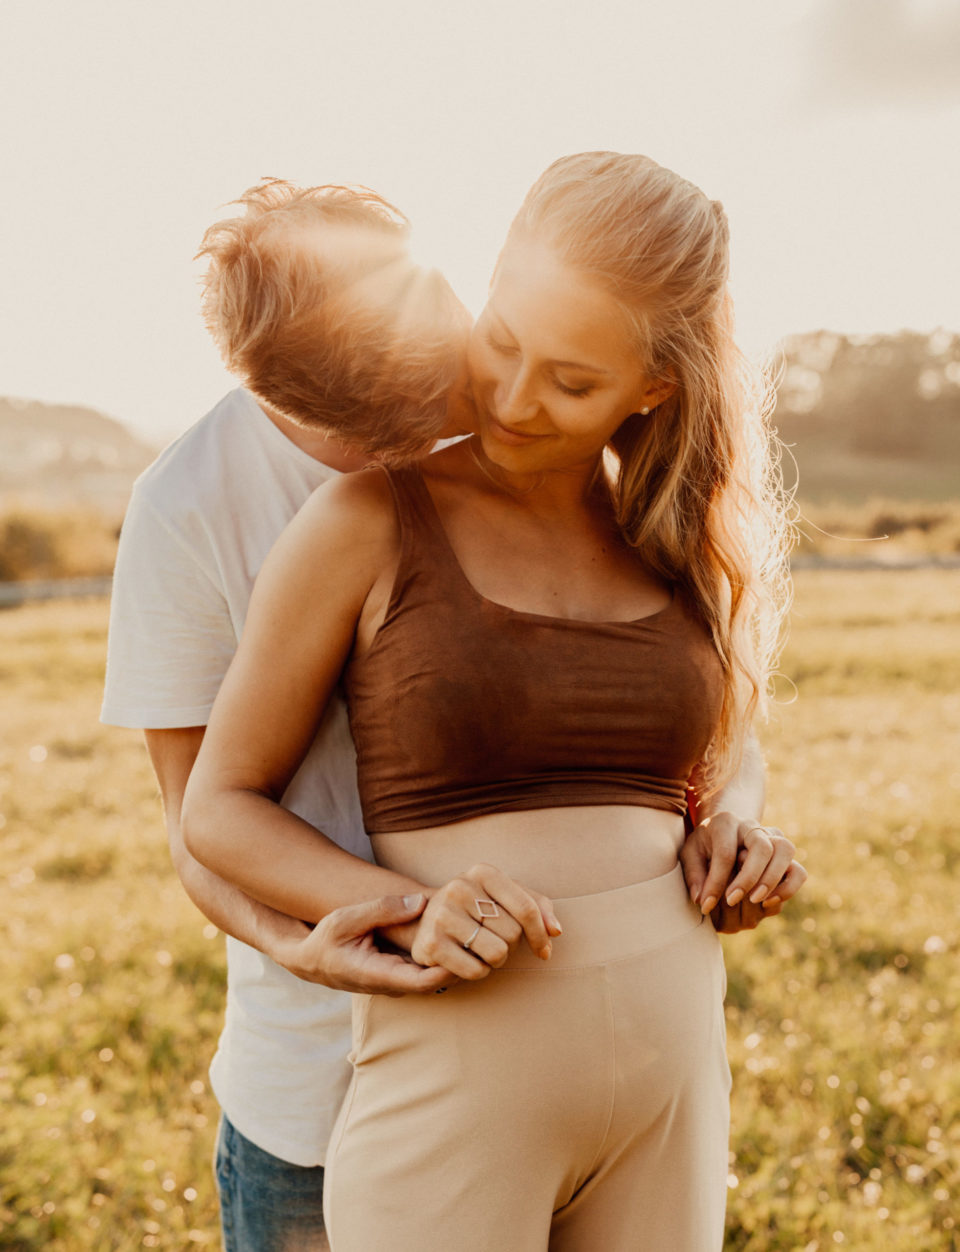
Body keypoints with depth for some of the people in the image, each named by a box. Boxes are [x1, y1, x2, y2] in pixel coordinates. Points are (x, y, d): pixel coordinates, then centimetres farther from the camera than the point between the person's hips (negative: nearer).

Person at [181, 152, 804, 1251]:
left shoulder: (674, 545, 7)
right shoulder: (362, 520, -6)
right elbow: (221, 810, -2)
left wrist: (739, 858, 2)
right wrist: (414, 919, -18)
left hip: (667, 1063, 5)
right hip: (454, 1075, -4)